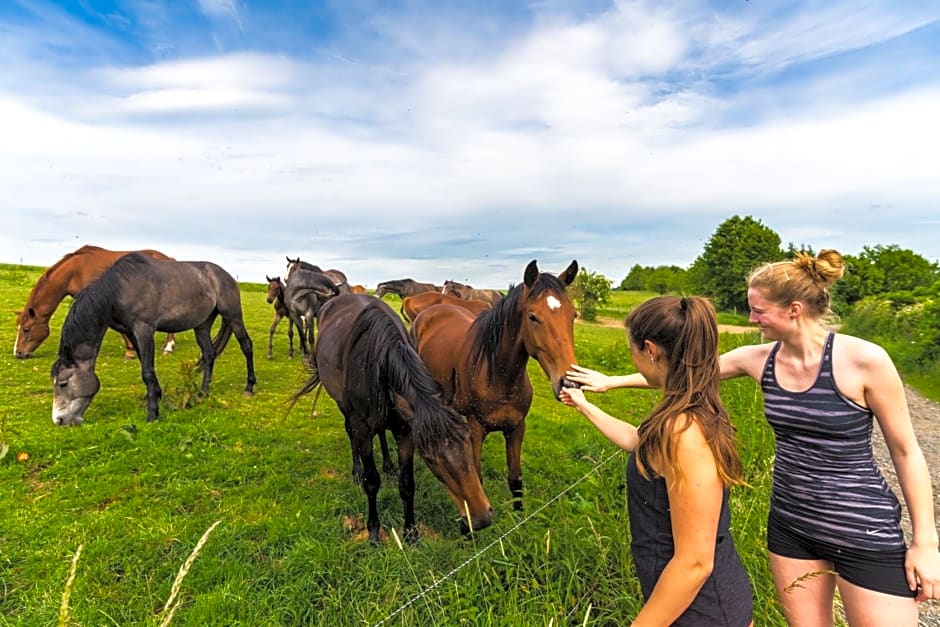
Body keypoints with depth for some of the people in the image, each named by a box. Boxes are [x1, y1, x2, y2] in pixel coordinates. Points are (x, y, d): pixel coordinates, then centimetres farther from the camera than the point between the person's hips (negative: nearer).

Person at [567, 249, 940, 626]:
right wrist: (610, 382, 10)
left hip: (865, 534, -4)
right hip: (789, 527, 4)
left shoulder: (864, 361, -17)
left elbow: (906, 452, -7)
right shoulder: (758, 359, -5)